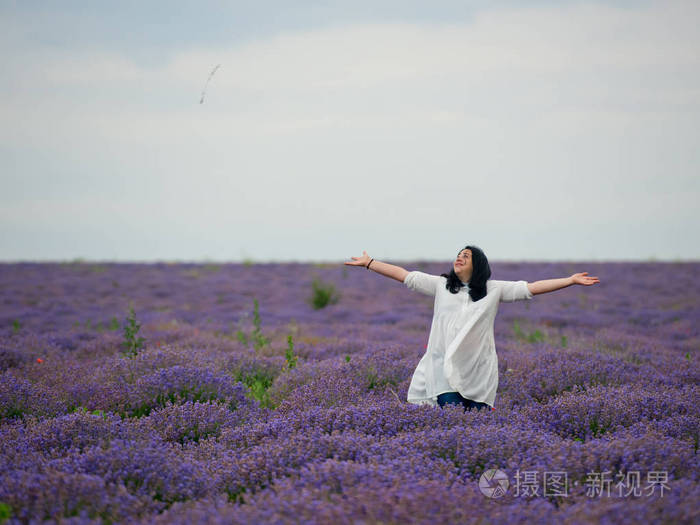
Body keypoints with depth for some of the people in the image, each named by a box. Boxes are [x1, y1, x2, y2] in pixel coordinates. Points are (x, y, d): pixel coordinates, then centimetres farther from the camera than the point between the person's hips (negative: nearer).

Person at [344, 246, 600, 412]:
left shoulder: (494, 290, 7)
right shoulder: (441, 286, 10)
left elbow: (531, 288, 2)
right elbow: (405, 276, 11)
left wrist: (571, 280, -4)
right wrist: (368, 263, 9)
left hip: (479, 371, 0)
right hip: (446, 367, 0)